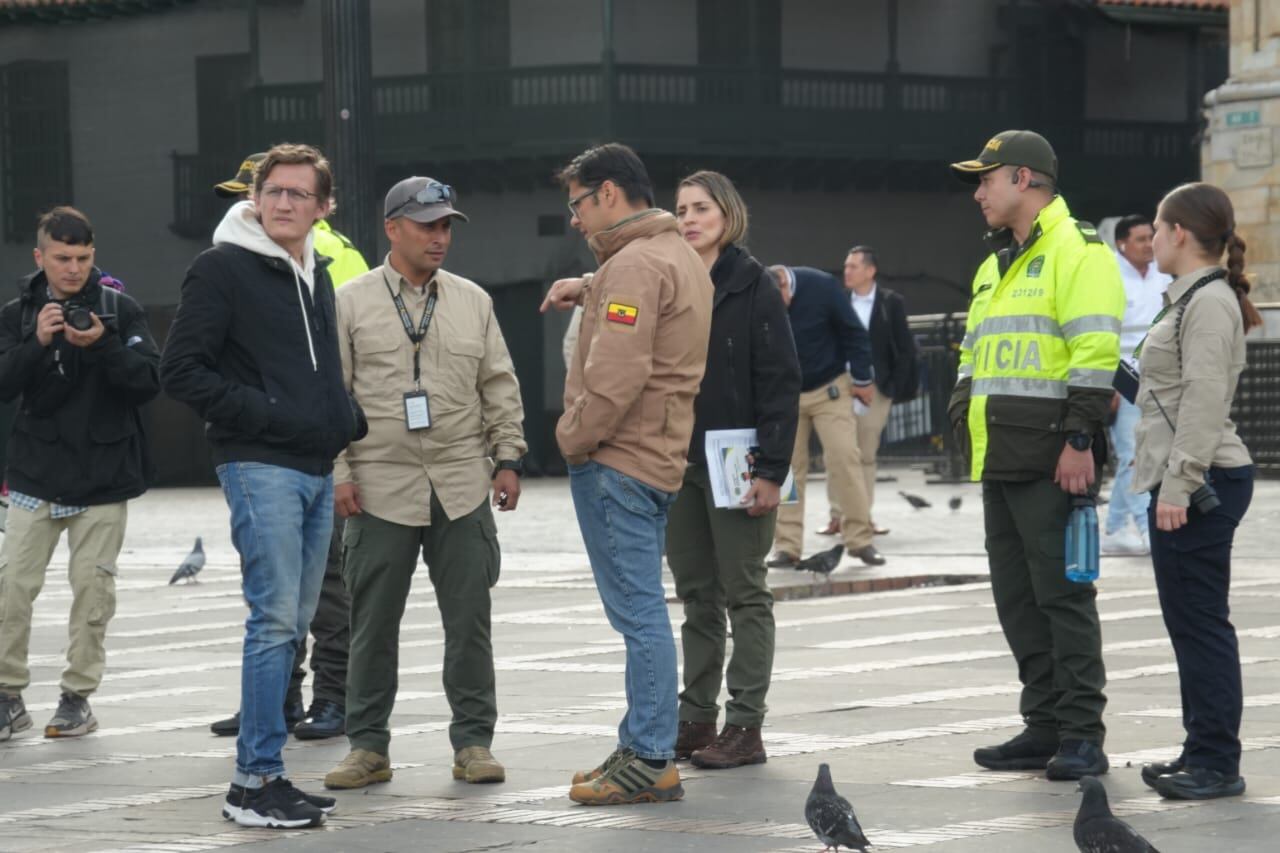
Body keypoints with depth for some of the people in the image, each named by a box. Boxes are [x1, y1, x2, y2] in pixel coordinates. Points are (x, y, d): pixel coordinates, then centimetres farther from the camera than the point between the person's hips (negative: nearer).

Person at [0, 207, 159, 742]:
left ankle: (78, 696, 13)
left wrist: (104, 346, -21)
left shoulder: (121, 310, 1)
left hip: (104, 477, -1)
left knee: (93, 590, 2)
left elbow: (150, 381, -6)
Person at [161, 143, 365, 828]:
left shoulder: (317, 276, 17)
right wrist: (265, 415, -16)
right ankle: (255, 781, -9)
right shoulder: (223, 269, -6)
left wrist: (350, 420, 8)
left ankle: (263, 774, 15)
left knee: (291, 625, 9)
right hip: (259, 466, -8)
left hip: (316, 470, 8)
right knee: (275, 619, -12)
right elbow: (182, 370, -10)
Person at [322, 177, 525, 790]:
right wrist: (337, 472, -7)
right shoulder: (352, 303, 2)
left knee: (469, 623, 3)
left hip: (462, 488, 2)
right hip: (381, 490, -2)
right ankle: (368, 747, 11)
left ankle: (473, 741, 11)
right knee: (373, 626, 3)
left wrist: (507, 459, 6)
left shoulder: (472, 302, 11)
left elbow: (500, 388, 13)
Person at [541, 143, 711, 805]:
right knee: (641, 610, 14)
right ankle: (642, 747, 19)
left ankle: (650, 761, -8)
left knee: (638, 611, -8)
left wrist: (573, 436, -11)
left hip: (616, 462, -10)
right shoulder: (679, 255, 18)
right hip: (658, 457, 10)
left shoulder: (635, 264, -15)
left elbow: (615, 376, -22)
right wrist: (586, 290, 20)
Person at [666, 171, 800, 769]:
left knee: (744, 594, 0)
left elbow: (781, 382, -10)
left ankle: (745, 726, 2)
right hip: (677, 461, 6)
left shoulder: (753, 287, -6)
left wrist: (771, 468, -16)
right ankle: (696, 717, 17)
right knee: (696, 596, 11)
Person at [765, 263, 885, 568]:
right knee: (786, 466, -1)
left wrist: (861, 379, -5)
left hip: (829, 389, -2)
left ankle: (860, 539, -3)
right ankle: (787, 546, 4)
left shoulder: (823, 287, -19)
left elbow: (854, 333, -8)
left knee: (844, 458, -9)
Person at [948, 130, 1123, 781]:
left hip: (1051, 461, -9)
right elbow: (974, 355, 29)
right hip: (1000, 460, 10)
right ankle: (1045, 728, 16)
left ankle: (1082, 735, -5)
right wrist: (964, 415, 15)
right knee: (1017, 599, 10)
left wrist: (1078, 438, -20)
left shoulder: (1076, 251, -8)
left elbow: (1095, 351, -16)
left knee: (1063, 594, -8)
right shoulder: (995, 265, 22)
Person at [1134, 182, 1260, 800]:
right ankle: (1202, 751, 20)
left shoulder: (1210, 302, -14)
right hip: (1182, 480, 11)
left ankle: (1217, 764, -6)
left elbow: (1204, 400, -21)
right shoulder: (1189, 298, 17)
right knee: (1188, 621, 14)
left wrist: (1179, 485, -23)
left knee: (1200, 622, -8)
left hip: (1202, 481, -11)